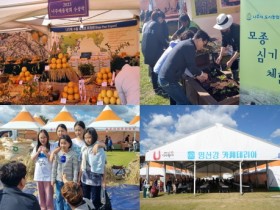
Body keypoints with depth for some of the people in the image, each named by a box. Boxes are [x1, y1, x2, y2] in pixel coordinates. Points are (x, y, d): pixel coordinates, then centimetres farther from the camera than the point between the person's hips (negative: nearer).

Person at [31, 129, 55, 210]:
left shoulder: (51, 147, -6)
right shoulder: (36, 147, 8)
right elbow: (32, 158, 4)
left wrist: (46, 153, -22)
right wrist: (38, 152, -11)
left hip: (48, 174, -5)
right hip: (39, 174, 5)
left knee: (48, 193, -5)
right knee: (41, 193, 13)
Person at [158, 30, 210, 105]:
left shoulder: (185, 43, 16)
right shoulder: (190, 47, -15)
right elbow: (192, 66, -13)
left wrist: (197, 75, 24)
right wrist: (202, 74, 5)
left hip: (164, 77, 10)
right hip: (168, 80, -10)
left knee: (181, 100, 25)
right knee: (184, 103, -1)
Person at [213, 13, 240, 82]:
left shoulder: (237, 29, -36)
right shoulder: (223, 30, -14)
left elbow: (240, 48, -34)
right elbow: (224, 43, -3)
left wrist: (231, 61, -33)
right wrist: (220, 56, -14)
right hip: (235, 49, 7)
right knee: (233, 66, 9)